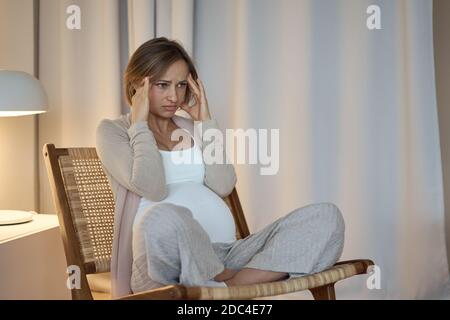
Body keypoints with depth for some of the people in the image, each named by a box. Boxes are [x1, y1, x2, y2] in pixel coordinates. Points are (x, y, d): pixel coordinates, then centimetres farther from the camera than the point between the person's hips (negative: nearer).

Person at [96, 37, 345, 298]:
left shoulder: (193, 128, 22)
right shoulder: (112, 131, 10)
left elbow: (223, 186, 4)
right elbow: (152, 188, -9)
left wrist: (205, 120, 7)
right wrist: (140, 123, -1)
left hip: (224, 254, 5)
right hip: (162, 259, -5)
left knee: (327, 217, -16)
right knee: (163, 217, -43)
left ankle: (227, 286, -30)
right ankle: (231, 284, -20)